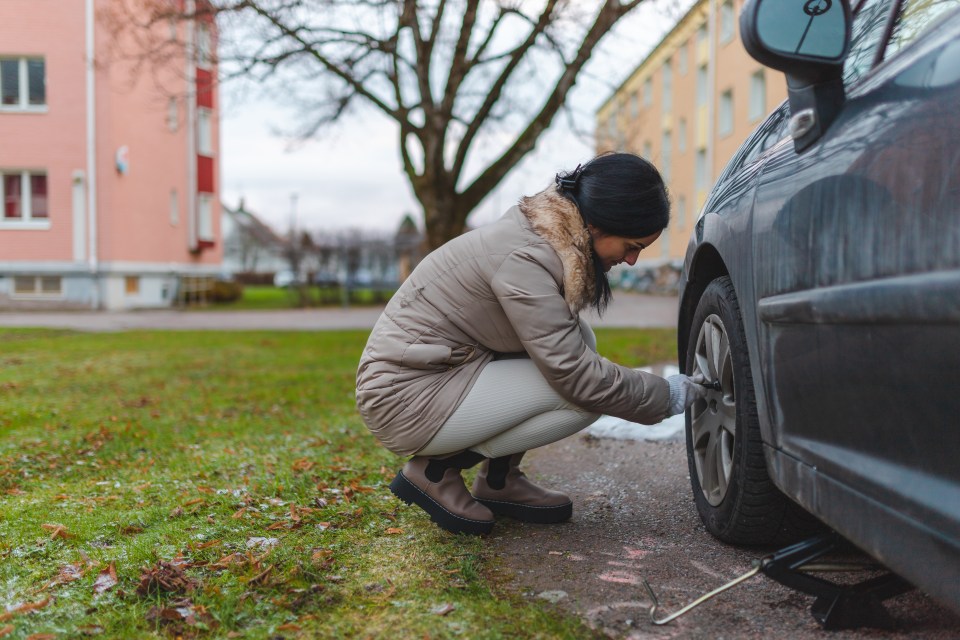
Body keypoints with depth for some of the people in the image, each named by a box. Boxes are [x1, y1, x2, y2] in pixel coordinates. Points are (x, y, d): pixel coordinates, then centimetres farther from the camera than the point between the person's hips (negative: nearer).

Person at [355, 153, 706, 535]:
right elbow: (575, 374, -23)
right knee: (585, 396, -15)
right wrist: (668, 396, -12)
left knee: (578, 339, 2)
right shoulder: (524, 259, -25)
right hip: (407, 399, -9)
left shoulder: (542, 232, 4)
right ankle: (435, 470, -5)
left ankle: (499, 480, 7)